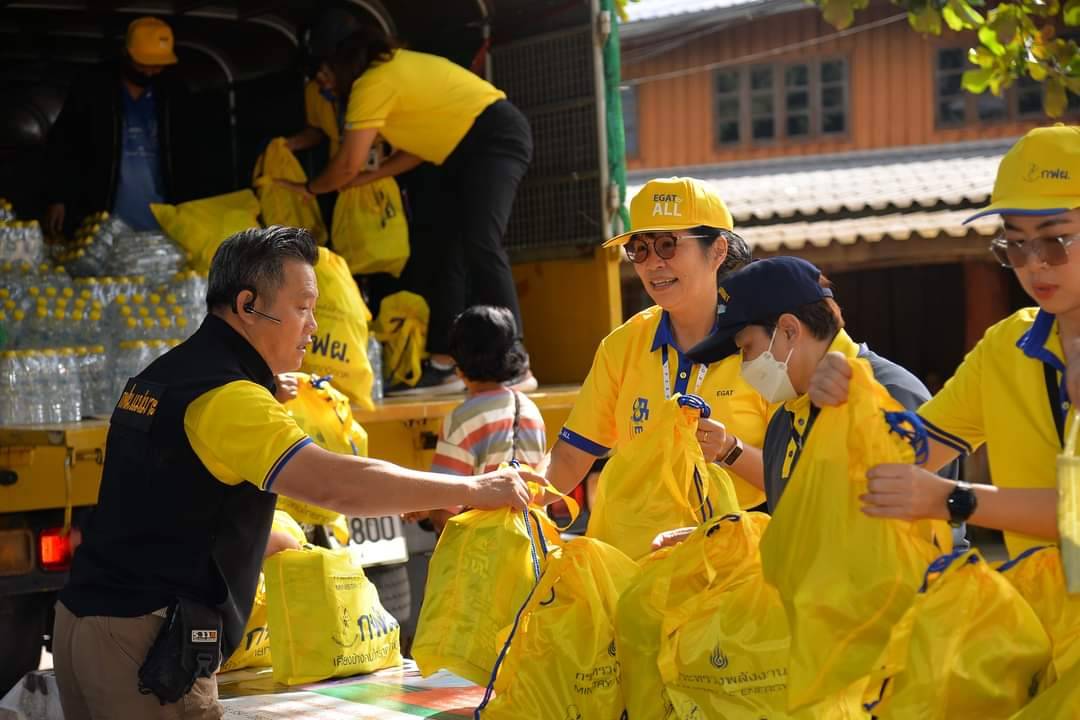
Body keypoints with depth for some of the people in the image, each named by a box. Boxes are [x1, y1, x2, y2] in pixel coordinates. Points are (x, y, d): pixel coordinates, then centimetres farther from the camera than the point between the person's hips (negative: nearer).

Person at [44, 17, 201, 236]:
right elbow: (63, 146, 3)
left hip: (161, 225, 2)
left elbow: (189, 154, 13)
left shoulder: (174, 94, 7)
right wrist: (58, 200, -4)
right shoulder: (90, 91, 0)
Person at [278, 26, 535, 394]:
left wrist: (308, 188, 7)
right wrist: (369, 176, 12)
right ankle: (443, 366, 4)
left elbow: (347, 165, -10)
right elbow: (419, 145, 17)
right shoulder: (394, 69, 17)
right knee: (452, 252, 6)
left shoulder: (372, 83, -12)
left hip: (496, 137, -11)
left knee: (480, 244, -20)